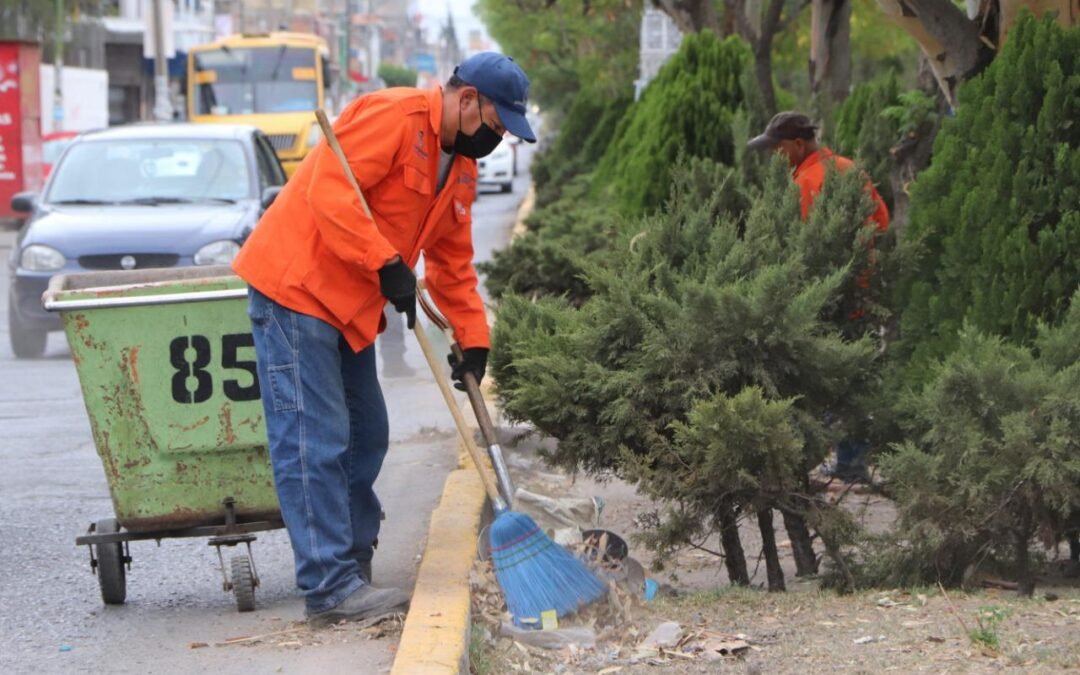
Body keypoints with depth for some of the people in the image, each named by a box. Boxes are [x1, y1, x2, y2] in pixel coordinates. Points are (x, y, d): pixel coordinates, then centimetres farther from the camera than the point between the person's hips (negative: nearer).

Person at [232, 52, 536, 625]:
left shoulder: (461, 168, 14)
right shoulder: (393, 116, -16)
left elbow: (452, 263, 20)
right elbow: (330, 191, -25)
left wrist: (472, 337, 11)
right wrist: (386, 262, -27)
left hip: (349, 308, 10)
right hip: (294, 286, -10)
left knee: (365, 438, 12)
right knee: (315, 442, -11)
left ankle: (352, 567, 21)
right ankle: (329, 586, -12)